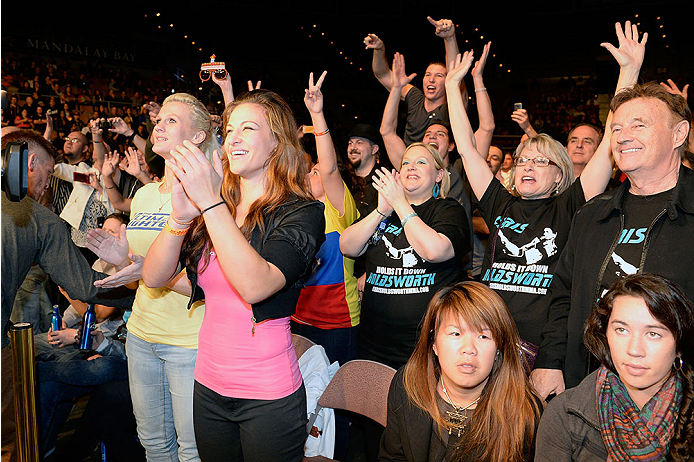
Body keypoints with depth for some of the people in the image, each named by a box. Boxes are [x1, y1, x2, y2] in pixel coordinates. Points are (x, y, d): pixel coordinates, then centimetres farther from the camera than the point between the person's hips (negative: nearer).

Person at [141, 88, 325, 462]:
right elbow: (154, 277, -4)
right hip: (208, 387, 5)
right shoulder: (209, 211, 5)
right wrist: (181, 216, -20)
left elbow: (255, 285, -27)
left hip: (269, 395, -5)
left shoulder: (301, 213, -11)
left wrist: (211, 204, -28)